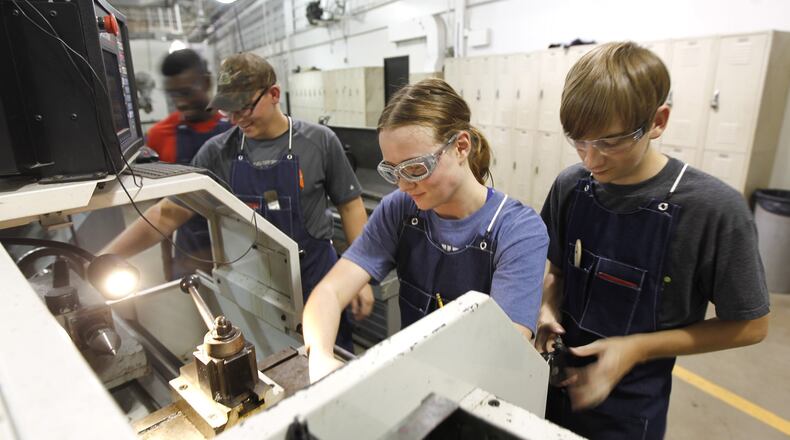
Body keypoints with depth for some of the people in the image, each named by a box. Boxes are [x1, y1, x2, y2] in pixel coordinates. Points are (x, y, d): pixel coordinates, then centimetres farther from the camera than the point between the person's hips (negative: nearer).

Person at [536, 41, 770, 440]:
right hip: (558, 378, 4)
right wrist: (549, 307, -14)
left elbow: (749, 325, -9)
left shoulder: (714, 209, -21)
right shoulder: (569, 187, -9)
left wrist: (637, 348, -19)